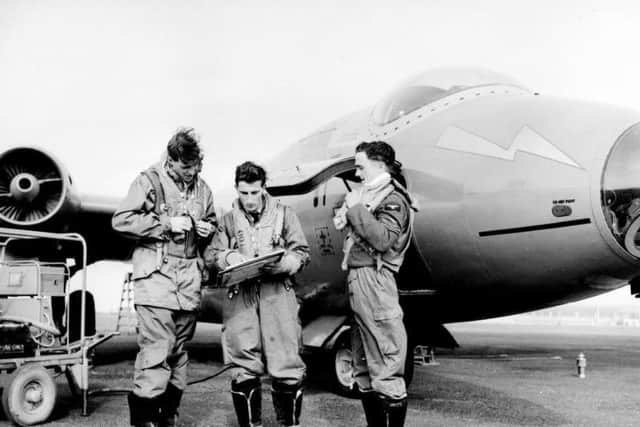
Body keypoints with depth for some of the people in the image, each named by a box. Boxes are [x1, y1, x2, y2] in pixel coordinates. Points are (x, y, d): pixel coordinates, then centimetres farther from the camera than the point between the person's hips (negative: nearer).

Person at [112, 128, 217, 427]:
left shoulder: (202, 188, 15)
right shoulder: (150, 181, -3)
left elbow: (211, 221, 29)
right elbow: (121, 220, -9)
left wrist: (207, 229, 5)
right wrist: (167, 224, -13)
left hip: (189, 279, 6)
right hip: (156, 275, -6)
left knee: (179, 349, 10)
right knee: (156, 349, -12)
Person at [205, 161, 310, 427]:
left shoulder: (283, 214, 8)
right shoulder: (229, 220, 13)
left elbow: (302, 253, 5)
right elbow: (211, 255, 11)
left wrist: (281, 264, -14)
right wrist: (229, 258, -11)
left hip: (277, 293, -1)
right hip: (240, 296, 2)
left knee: (286, 365, -5)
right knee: (243, 369, 2)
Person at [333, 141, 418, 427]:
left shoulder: (393, 199, -8)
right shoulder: (368, 195, 19)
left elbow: (383, 240, -22)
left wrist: (356, 210, -16)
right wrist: (346, 216, -1)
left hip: (374, 281, -10)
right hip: (356, 278, 10)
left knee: (385, 369, -7)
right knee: (363, 368, 15)